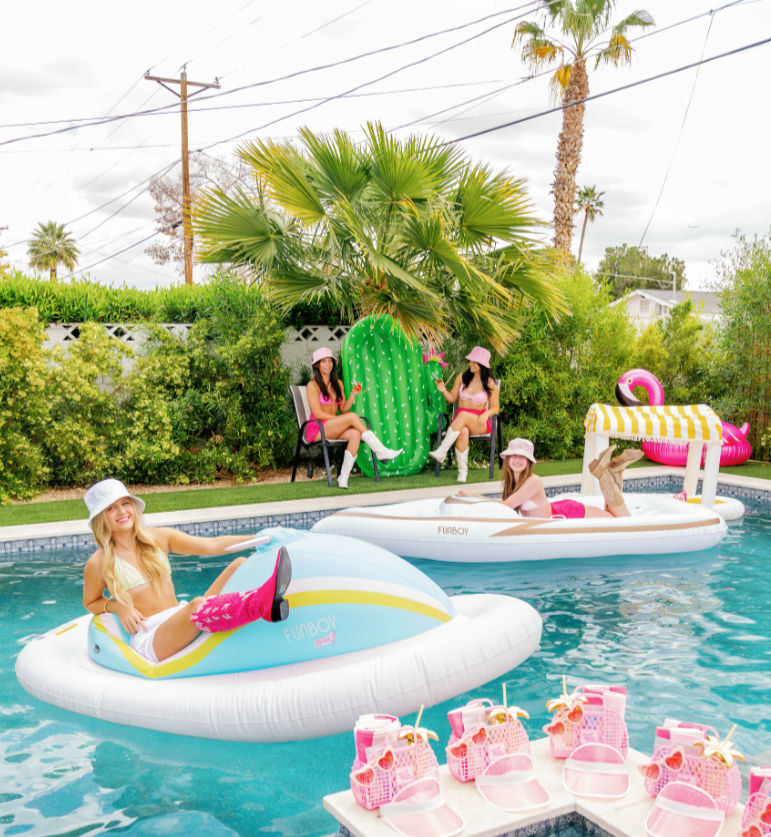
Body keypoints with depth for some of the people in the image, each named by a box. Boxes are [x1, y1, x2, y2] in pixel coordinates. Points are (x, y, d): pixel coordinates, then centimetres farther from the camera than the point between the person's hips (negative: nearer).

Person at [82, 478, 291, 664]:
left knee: (240, 565, -14)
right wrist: (118, 607, -6)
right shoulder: (98, 564, 0)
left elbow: (211, 545, 6)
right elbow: (91, 603, 16)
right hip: (149, 639, -5)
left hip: (181, 619, 6)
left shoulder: (159, 539, 12)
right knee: (197, 605, -38)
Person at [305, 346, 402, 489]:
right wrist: (344, 420, -15)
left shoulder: (338, 384, 17)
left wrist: (353, 394, -3)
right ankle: (381, 451, -26)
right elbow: (317, 414, -12)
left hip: (334, 429, 6)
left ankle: (343, 478, -34)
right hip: (317, 430, -6)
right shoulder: (313, 385, -3)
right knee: (353, 416, -28)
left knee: (356, 434, -29)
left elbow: (344, 409, 13)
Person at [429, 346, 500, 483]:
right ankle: (462, 470, -31)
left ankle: (442, 451, -43)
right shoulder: (462, 377, 8)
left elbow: (495, 407, 6)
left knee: (463, 415, -38)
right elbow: (452, 399, 15)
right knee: (463, 432, -37)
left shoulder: (490, 384, 1)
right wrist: (444, 390, -6)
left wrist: (486, 414, -15)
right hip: (460, 421, 2)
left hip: (478, 422, -2)